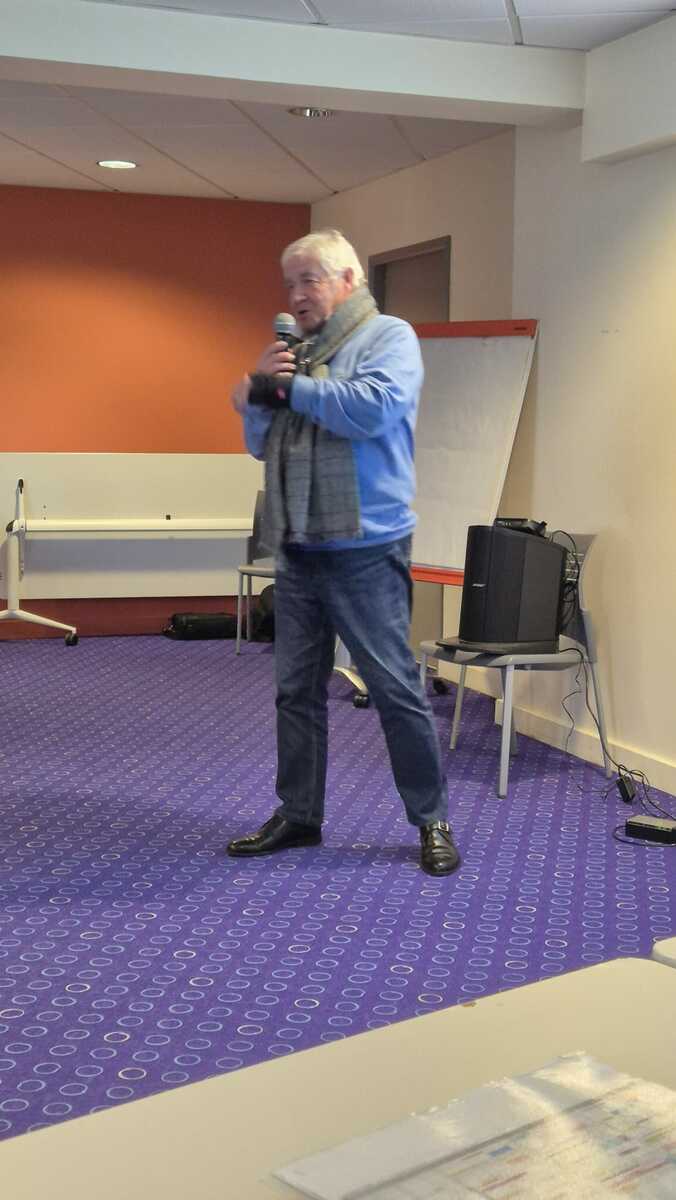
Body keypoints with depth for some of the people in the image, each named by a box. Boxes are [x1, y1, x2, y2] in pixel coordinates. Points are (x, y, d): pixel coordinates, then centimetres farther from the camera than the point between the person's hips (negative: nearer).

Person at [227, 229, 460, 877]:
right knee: (296, 690, 12)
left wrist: (286, 387, -10)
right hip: (296, 550, 7)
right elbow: (261, 444, 19)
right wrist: (259, 391, -1)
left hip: (364, 550, -7)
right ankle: (298, 815, 23)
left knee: (396, 689, -1)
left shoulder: (389, 337, -3)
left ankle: (432, 820, 12)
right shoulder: (298, 351, 17)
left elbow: (374, 409, -21)